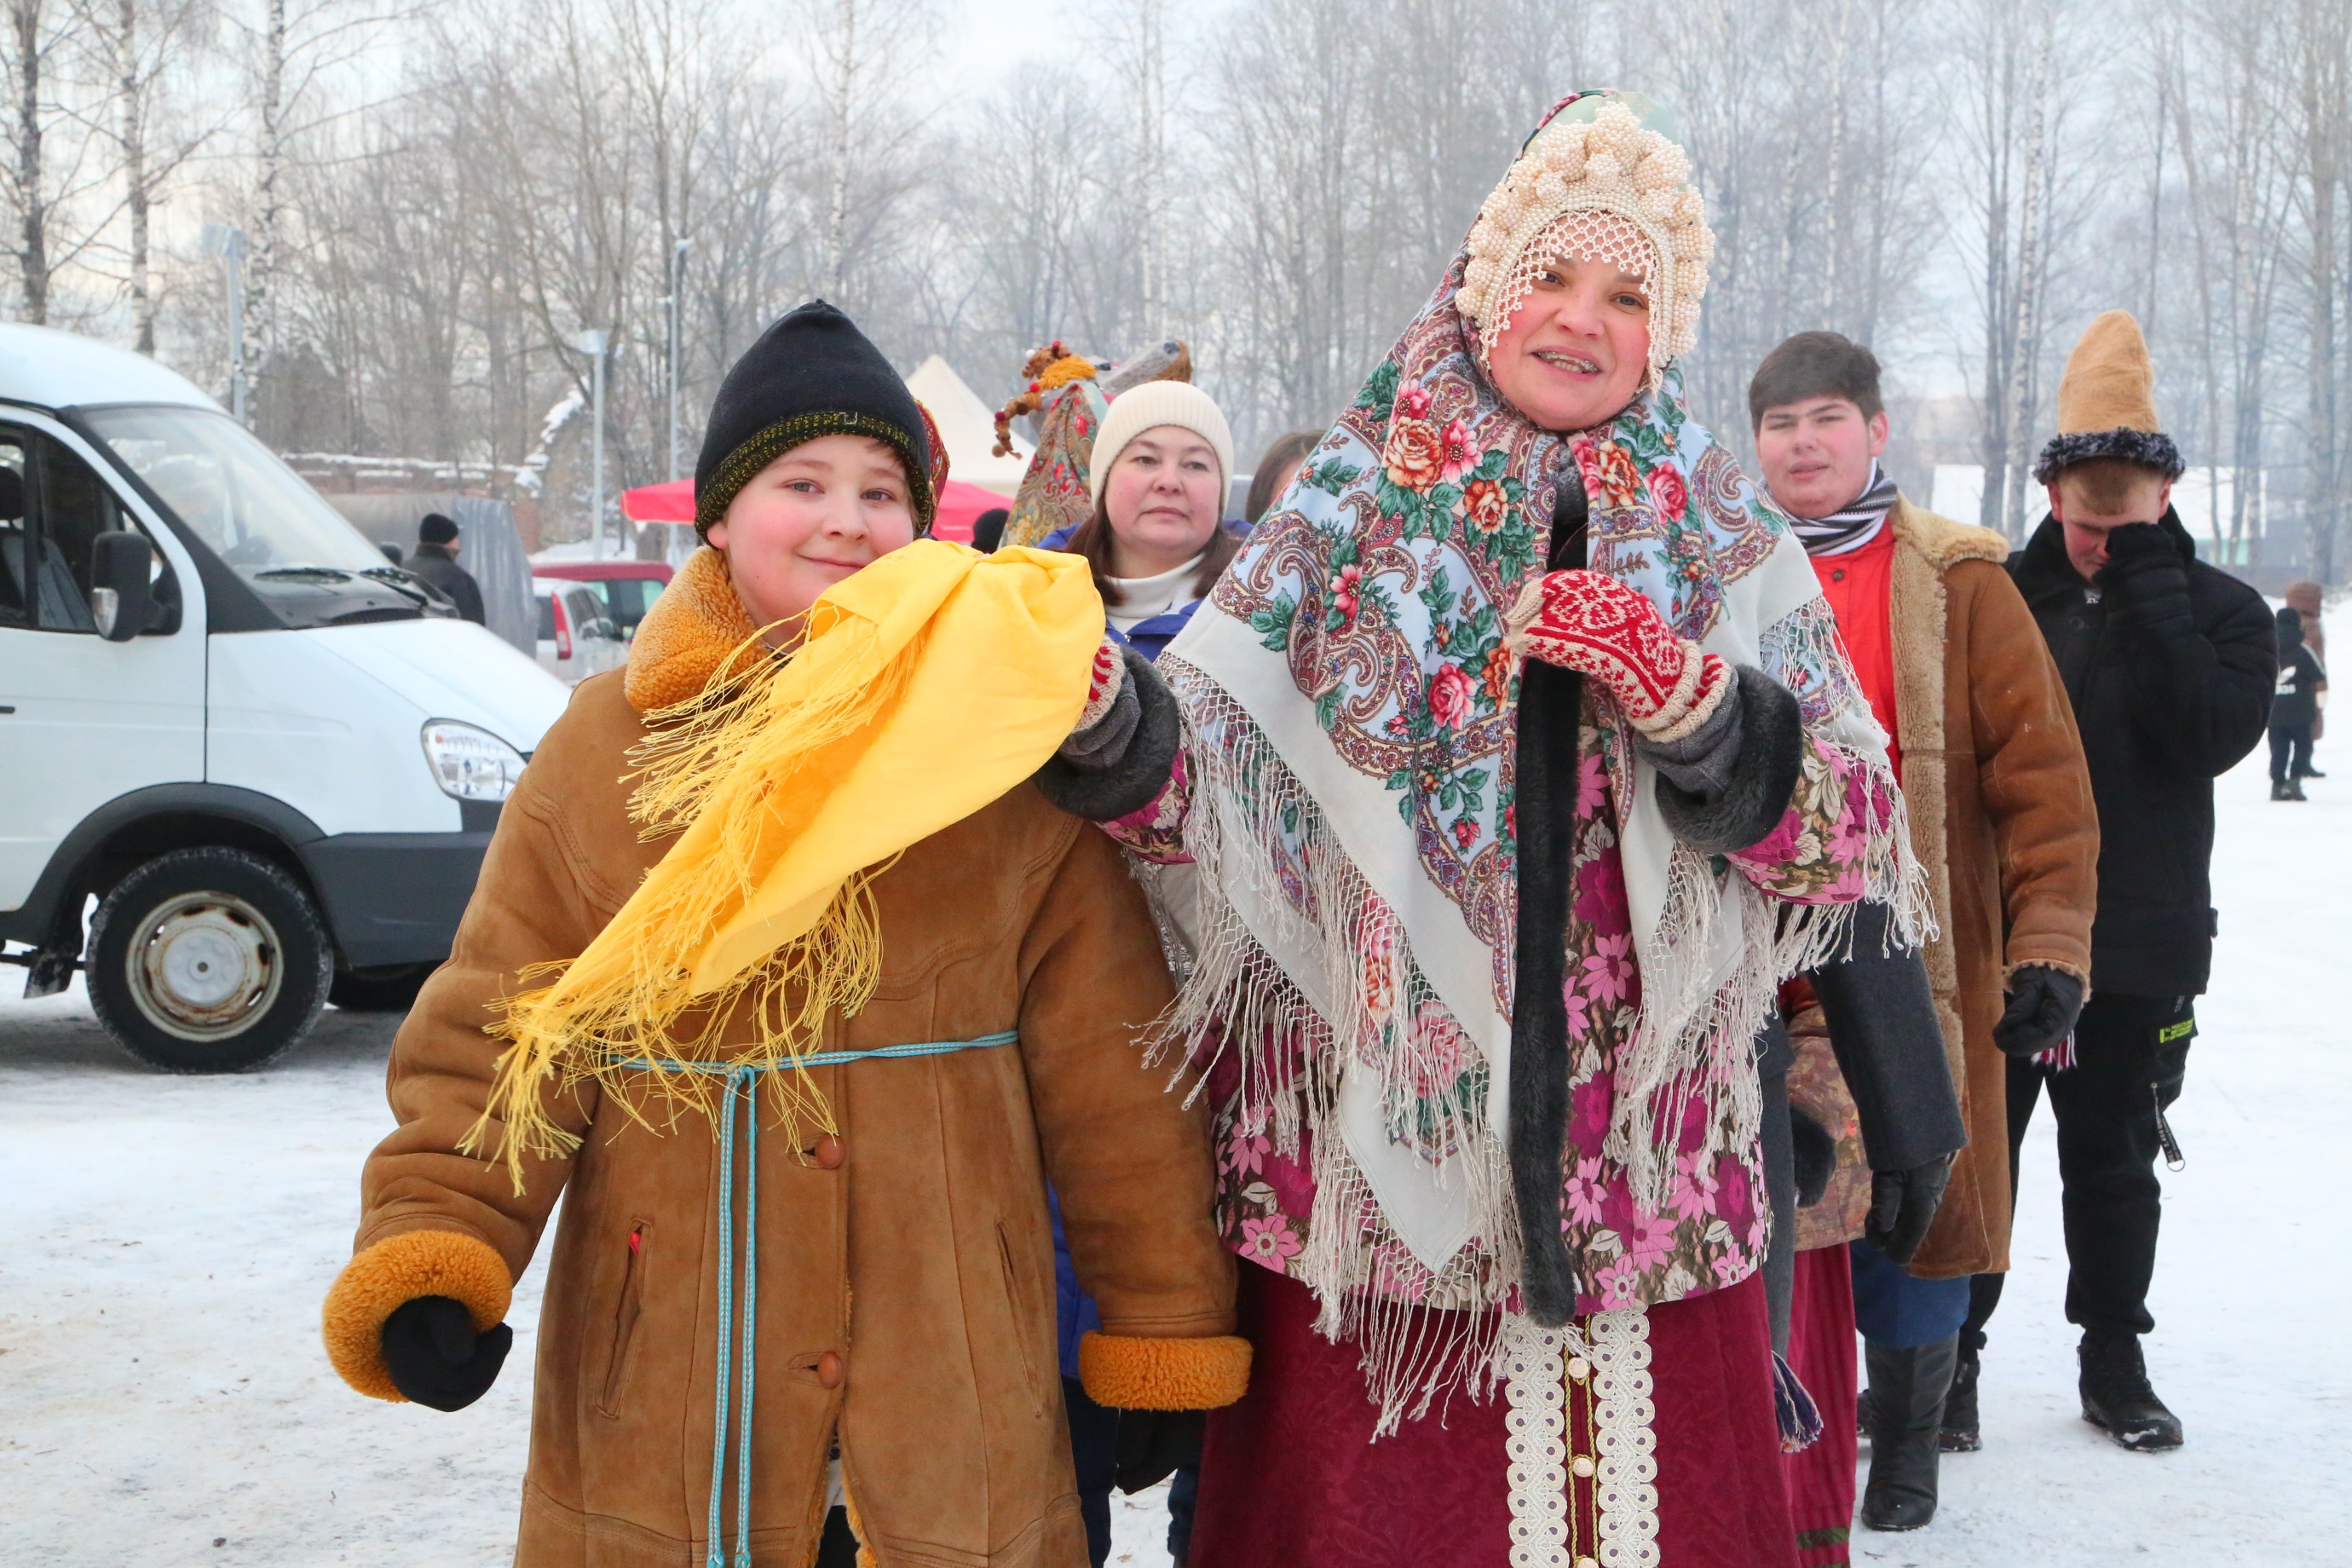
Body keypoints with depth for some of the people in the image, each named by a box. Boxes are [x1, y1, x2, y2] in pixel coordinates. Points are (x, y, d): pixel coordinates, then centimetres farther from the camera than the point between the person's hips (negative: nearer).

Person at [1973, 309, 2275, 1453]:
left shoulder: (2217, 610, 2)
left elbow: (2212, 735, -18)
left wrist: (2147, 586, -18)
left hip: (2140, 941, 0)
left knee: (2115, 1158, 13)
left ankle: (2114, 1359, 28)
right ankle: (1945, 1355, 18)